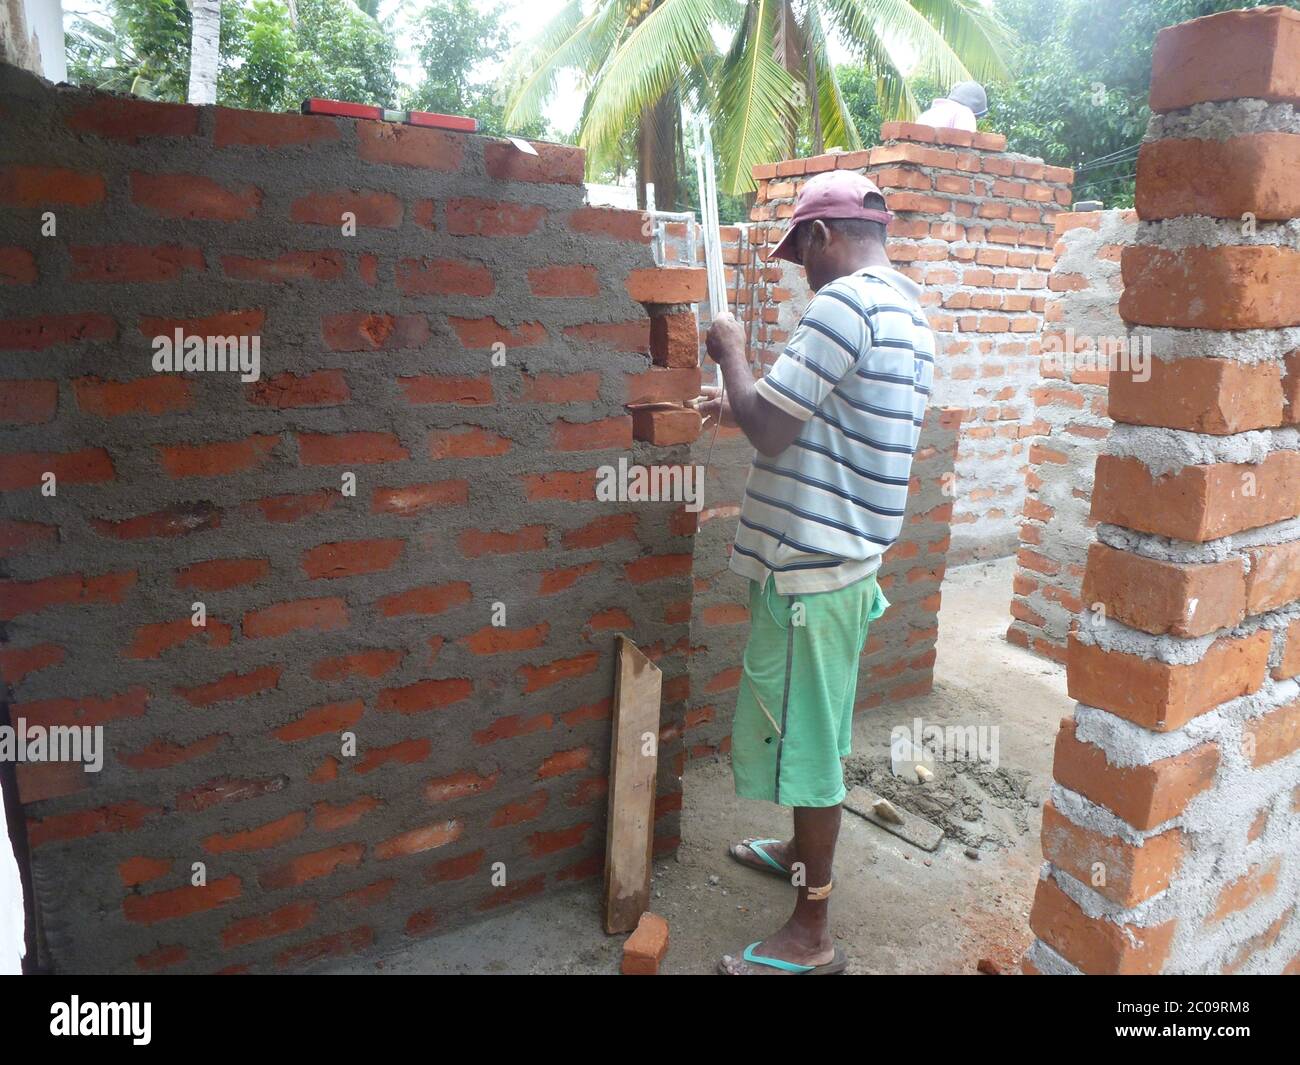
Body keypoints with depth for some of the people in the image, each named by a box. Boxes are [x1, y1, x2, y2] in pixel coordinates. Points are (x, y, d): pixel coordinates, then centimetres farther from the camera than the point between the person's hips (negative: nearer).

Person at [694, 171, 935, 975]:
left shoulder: (844, 302, -18)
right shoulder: (912, 314, 13)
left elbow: (767, 429, -22)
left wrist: (731, 352, -5)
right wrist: (744, 409, 18)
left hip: (810, 562, -10)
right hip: (850, 555, 10)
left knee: (804, 734, 0)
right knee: (816, 725, 23)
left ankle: (812, 936, 15)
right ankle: (804, 851, 43)